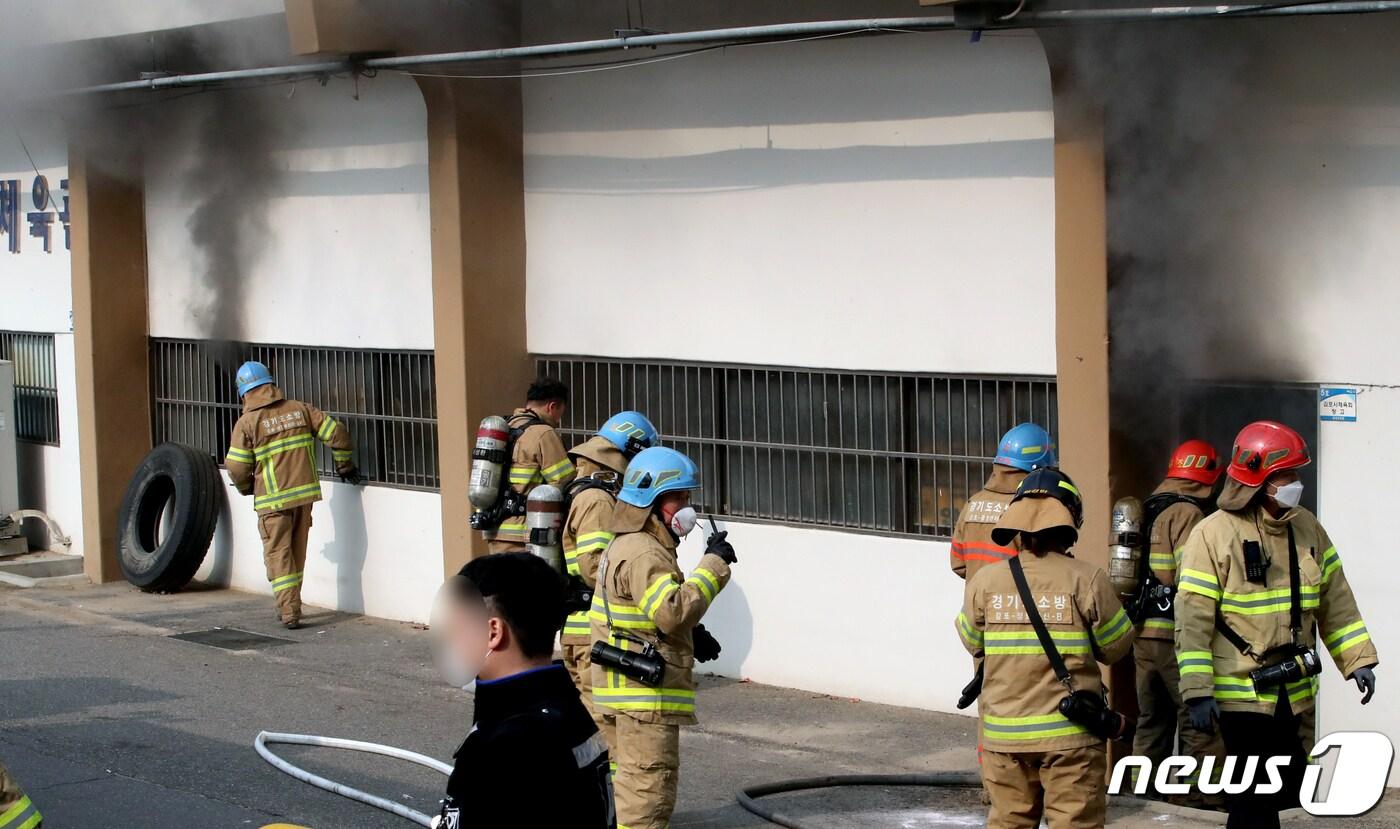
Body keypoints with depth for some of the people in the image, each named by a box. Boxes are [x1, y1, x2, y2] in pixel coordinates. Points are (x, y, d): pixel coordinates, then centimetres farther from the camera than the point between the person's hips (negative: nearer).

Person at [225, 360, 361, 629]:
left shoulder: (247, 423, -8)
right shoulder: (300, 410, 3)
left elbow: (236, 467, -8)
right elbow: (336, 433, 2)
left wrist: (246, 487, 13)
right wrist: (345, 466, 15)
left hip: (273, 500, -4)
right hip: (305, 492, 4)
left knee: (278, 554, 4)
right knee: (297, 552, 16)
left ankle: (289, 611, -3)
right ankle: (291, 605, 25)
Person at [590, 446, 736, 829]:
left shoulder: (630, 544, 17)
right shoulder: (642, 554, -17)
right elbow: (674, 611, -27)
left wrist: (694, 635, 18)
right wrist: (712, 565, -21)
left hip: (629, 692, 11)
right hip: (644, 695, -11)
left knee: (632, 779, 19)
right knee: (649, 784, -9)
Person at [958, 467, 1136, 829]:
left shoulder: (985, 581, -4)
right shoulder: (1086, 580, -11)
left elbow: (973, 643, 9)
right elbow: (1116, 647, -2)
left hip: (1004, 734, 3)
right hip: (1070, 732, -3)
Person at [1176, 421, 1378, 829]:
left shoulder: (1306, 528, 7)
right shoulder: (1214, 534, -12)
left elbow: (1336, 603, 14)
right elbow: (1193, 621, -13)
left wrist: (1357, 659, 7)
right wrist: (1197, 692, -17)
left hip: (1295, 695, 6)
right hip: (1242, 694, -6)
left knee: (1285, 791, 13)